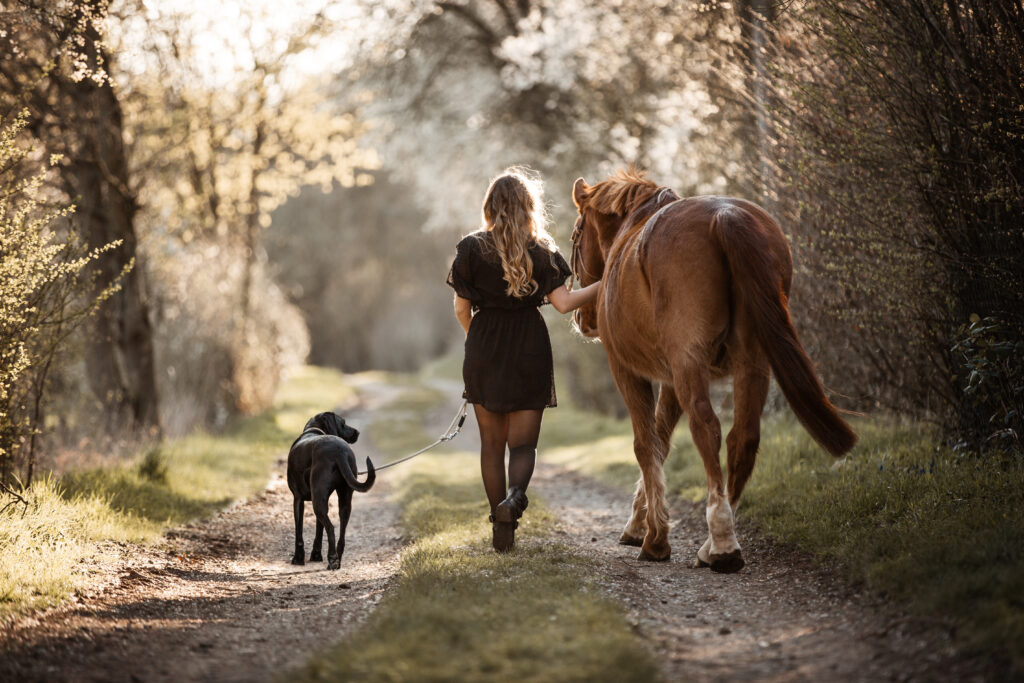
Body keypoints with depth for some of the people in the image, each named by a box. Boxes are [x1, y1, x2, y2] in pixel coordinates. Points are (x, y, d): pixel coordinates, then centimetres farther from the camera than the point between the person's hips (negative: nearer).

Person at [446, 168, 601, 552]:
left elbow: (462, 309, 2)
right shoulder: (541, 251, -1)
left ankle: (501, 528, 11)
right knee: (522, 442, 3)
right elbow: (562, 303, -7)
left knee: (491, 443, 11)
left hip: (484, 352, 1)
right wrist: (603, 285, 4)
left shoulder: (471, 249, 0)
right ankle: (515, 495, -28)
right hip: (529, 351, -1)